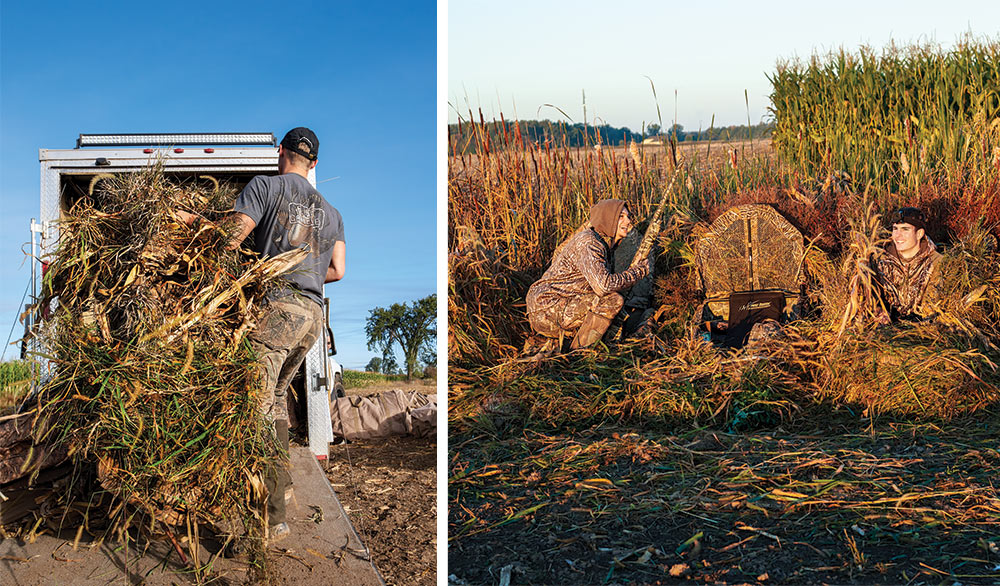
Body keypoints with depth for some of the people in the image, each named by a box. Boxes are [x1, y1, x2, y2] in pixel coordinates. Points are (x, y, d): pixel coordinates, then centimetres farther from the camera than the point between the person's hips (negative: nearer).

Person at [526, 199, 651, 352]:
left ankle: (554, 344, 16)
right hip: (547, 310, -10)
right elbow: (604, 285, -29)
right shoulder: (588, 242, -17)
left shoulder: (606, 246, 14)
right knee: (613, 301, -21)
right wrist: (640, 270, -16)